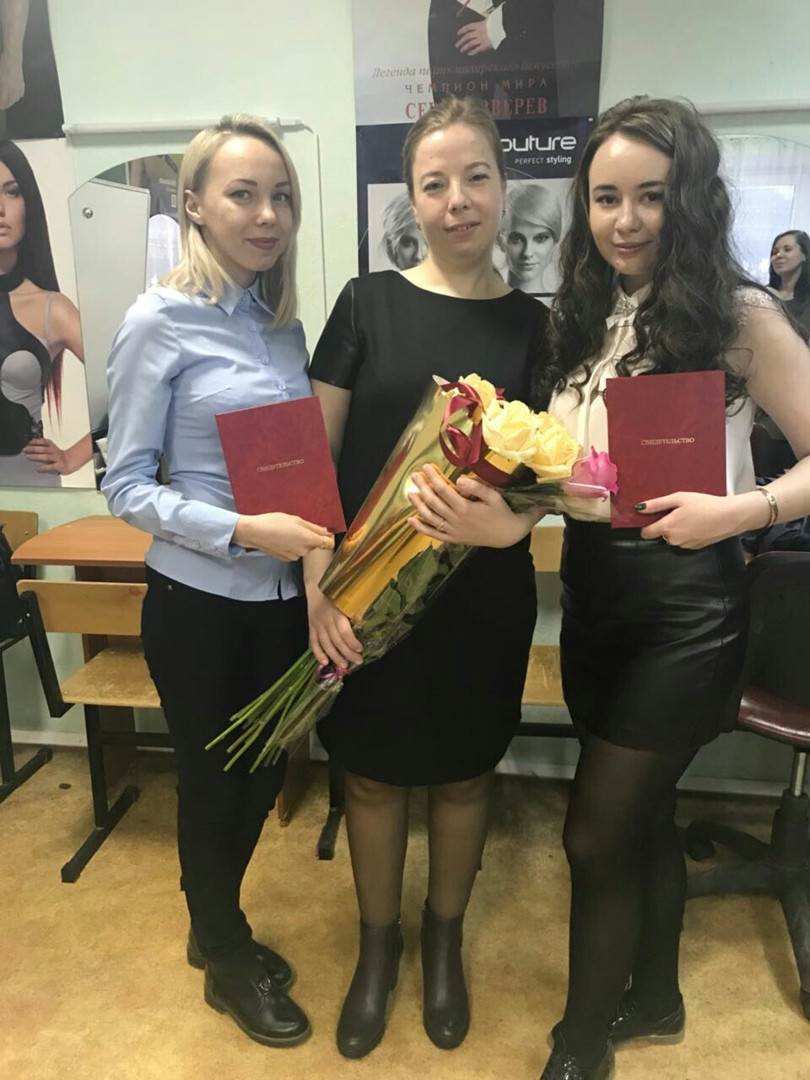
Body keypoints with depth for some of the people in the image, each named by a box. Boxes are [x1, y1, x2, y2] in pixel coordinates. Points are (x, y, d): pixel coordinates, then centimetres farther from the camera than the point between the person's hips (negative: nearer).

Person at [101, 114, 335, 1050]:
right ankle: (228, 962, 41)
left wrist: (321, 527, -6)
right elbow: (126, 486, -13)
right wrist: (242, 530, -25)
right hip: (199, 601, -5)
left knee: (264, 772, 19)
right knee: (212, 780, 13)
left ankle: (216, 926, 48)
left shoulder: (283, 321, 5)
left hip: (284, 596, 6)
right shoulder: (160, 321, -12)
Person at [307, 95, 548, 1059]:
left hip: (483, 598, 1)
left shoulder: (532, 325, 2)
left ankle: (444, 941, 44)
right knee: (373, 776, 14)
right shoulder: (367, 302, -2)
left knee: (462, 774, 16)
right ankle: (377, 945, 41)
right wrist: (319, 585, -15)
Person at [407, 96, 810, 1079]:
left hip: (685, 602, -5)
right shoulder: (576, 319, 6)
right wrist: (503, 517, -20)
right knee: (641, 813, 21)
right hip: (590, 590, 5)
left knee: (596, 832, 3)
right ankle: (654, 997, 46)